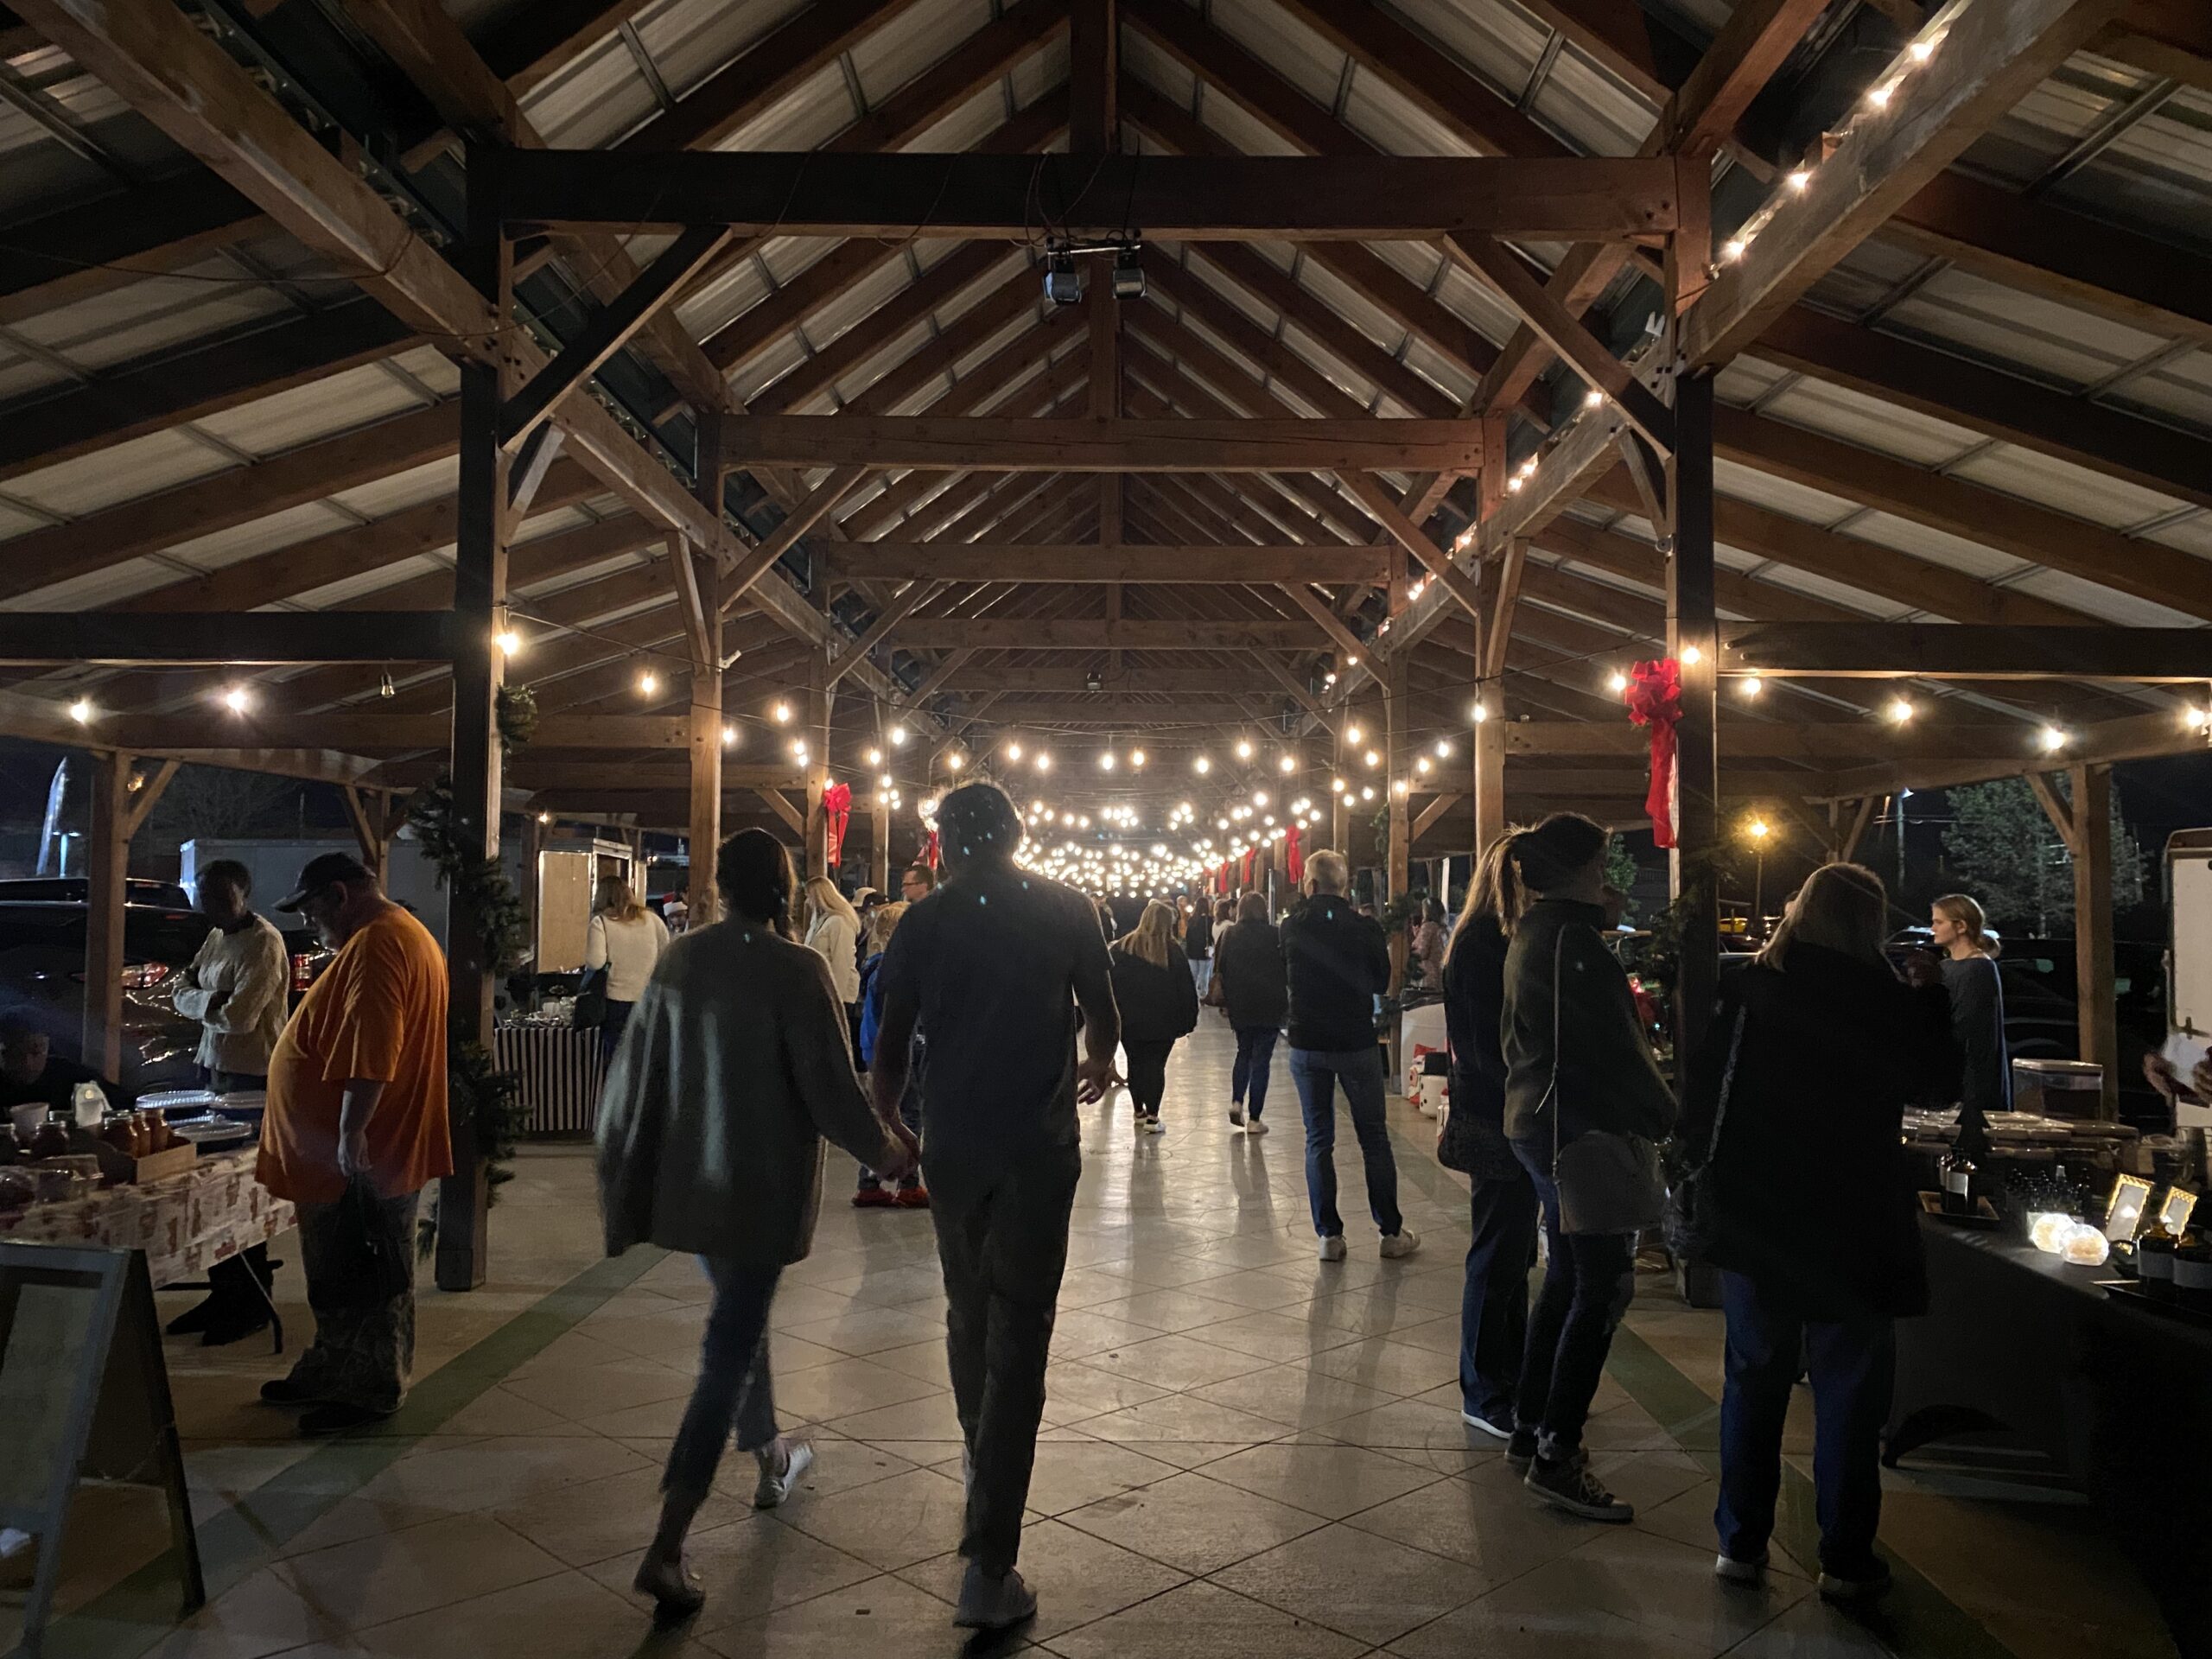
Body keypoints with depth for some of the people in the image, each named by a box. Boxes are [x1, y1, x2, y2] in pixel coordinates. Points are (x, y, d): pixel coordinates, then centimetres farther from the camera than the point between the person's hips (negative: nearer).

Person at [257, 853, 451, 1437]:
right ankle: (331, 1372, 30)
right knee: (341, 1272, 19)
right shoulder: (403, 935, 17)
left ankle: (371, 1389, 9)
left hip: (362, 1154, -11)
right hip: (373, 1149, 11)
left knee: (362, 1276, 0)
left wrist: (351, 1133, -28)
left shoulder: (376, 945, -19)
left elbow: (370, 1051, -28)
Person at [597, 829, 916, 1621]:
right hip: (764, 1187, -6)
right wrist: (884, 1146, 1)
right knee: (728, 1353, 0)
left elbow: (635, 1077, 4)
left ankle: (771, 1459, 45)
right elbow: (829, 1087, -17)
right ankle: (666, 1550, -2)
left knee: (739, 1317, 26)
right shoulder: (795, 968, -18)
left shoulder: (679, 960, -1)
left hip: (689, 1181, 6)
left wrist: (624, 1185, 16)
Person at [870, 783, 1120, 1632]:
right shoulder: (1065, 909, -1)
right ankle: (988, 1567, -4)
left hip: (951, 1142, 2)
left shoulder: (923, 922, 0)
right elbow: (1102, 1012, 8)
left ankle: (982, 1466, 43)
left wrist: (883, 1127, 21)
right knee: (1018, 1335, -2)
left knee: (968, 1313, 23)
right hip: (1037, 1144, -2)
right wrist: (1100, 1062, 31)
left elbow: (889, 1042, 3)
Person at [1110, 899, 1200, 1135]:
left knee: (1136, 1064, 14)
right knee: (1156, 1066, 2)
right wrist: (1188, 1020, 3)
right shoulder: (1172, 951, -6)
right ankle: (1152, 1118, -1)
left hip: (1129, 1020, 2)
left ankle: (1139, 1111, 25)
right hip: (1162, 1021, -2)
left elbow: (1110, 983, 3)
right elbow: (1186, 988, -4)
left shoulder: (1121, 947, 1)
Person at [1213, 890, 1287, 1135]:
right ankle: (1254, 1119, 1)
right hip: (1268, 1007, -3)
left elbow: (1219, 970, 5)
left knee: (1244, 1053, 22)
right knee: (1261, 1059, 2)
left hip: (1238, 1006, 3)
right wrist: (1290, 1000, 8)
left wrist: (1224, 1002, 12)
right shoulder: (1274, 936, -8)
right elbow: (1286, 970, -4)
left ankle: (1236, 1101, 4)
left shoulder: (1229, 934, 2)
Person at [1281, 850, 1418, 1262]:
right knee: (1374, 1138, 9)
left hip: (1307, 1045, 1)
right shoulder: (1366, 927, -10)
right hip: (1357, 1043, -1)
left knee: (1318, 1140, 9)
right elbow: (1382, 981, 3)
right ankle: (1391, 1232, 15)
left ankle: (1329, 1235, 7)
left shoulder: (1291, 927, -8)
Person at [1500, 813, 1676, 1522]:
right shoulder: (1571, 938, -18)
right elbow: (1614, 1044, -18)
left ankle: (1530, 1430, 26)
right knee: (1603, 1287, -4)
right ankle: (1556, 1456, 0)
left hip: (1537, 1122, 10)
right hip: (1580, 1127, -10)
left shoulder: (1529, 935, 14)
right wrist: (1663, 1117, -8)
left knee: (1566, 1277, 18)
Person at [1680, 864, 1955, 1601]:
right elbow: (1932, 1077, 5)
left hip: (1753, 1221, 3)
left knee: (1754, 1379, 14)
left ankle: (1740, 1542, 21)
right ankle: (1845, 1560, 15)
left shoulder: (1745, 989, -4)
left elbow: (1700, 1097, -1)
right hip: (1852, 1225, -3)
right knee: (1848, 1388, 9)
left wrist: (1710, 1165, 12)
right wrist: (1932, 994, 14)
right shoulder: (1880, 996, -12)